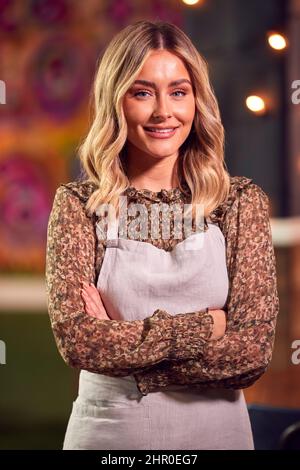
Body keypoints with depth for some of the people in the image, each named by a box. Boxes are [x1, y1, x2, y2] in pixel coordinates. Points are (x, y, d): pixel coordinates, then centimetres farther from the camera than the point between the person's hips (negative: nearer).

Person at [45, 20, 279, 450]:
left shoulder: (242, 201, -4)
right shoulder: (78, 204, -5)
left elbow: (253, 352, -12)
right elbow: (76, 339, -16)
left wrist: (121, 339, -14)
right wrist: (202, 327, -15)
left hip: (216, 429, 1)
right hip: (110, 428, -1)